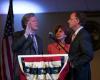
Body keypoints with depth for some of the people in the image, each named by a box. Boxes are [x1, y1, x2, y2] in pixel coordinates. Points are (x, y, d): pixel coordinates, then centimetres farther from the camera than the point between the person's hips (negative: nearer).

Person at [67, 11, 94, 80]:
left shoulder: (84, 35, -16)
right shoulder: (75, 34, 11)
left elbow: (89, 55, -22)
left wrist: (74, 64, -16)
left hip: (81, 72, -8)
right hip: (74, 71, 8)